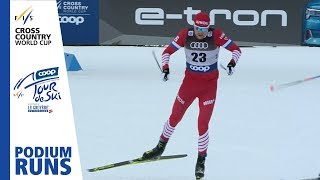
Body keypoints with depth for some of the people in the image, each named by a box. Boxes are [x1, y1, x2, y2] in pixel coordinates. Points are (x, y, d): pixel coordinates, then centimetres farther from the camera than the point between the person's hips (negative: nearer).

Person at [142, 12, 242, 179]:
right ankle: (160, 147, 36)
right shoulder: (185, 35, -12)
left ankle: (201, 161, 10)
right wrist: (165, 68, -19)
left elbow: (235, 49, -10)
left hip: (210, 84, -2)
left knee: (203, 124, -7)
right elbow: (168, 51, -2)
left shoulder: (216, 35, -16)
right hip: (190, 80, 2)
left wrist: (232, 62, -30)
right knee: (175, 117, 13)